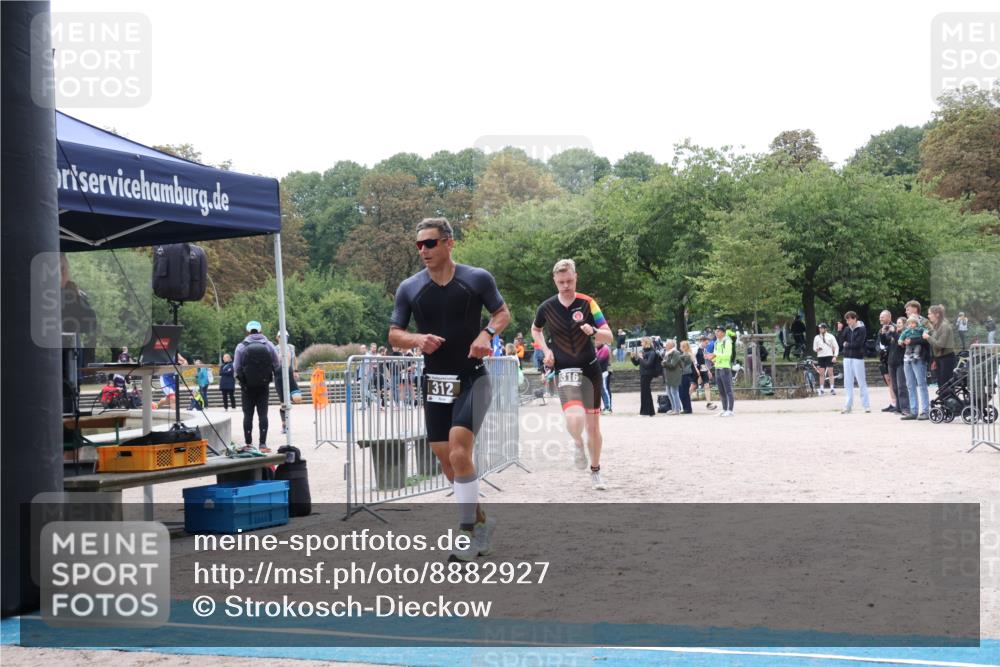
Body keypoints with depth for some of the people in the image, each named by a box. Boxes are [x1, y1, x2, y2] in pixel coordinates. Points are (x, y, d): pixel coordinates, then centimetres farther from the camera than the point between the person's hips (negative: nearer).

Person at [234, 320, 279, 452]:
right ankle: (262, 444, 0)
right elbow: (276, 366, -1)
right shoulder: (269, 345, -3)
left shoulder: (241, 346, -8)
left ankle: (248, 444, 6)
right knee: (263, 414, 4)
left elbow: (236, 368, -7)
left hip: (247, 386, -1)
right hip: (264, 386, 1)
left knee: (248, 415, 7)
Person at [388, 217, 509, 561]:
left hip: (472, 378, -4)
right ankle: (481, 521, 27)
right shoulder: (409, 288, 2)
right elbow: (394, 334, 6)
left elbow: (503, 313, 7)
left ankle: (468, 533, -9)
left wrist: (487, 333, -14)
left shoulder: (478, 279, -4)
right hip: (435, 381, 4)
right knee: (447, 459, 6)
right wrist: (417, 339, -15)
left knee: (459, 452, -19)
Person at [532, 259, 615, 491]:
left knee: (593, 425, 8)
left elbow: (609, 337, -6)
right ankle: (578, 444, 7)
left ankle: (595, 472, 28)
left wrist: (593, 331, -28)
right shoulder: (547, 307, -3)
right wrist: (546, 350, 2)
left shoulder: (588, 303, -5)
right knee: (575, 418, -27)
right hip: (566, 371, -1)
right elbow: (535, 329, 19)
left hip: (590, 369, 1)